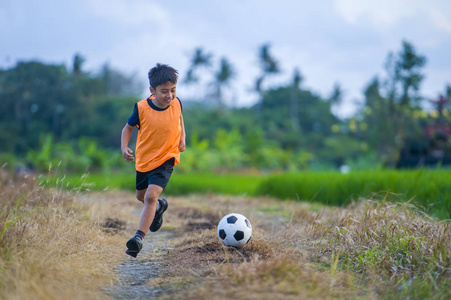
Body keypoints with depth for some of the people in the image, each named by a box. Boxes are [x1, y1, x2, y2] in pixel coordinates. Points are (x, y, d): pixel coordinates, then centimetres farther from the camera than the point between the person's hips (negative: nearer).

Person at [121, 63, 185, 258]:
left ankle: (139, 237, -23)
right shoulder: (142, 108, -17)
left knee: (151, 196, -22)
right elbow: (128, 127, -2)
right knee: (141, 196, 23)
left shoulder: (176, 104, -11)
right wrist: (124, 148, -18)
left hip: (165, 159, -2)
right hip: (143, 159, 3)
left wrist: (182, 137, 4)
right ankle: (159, 206, 57)